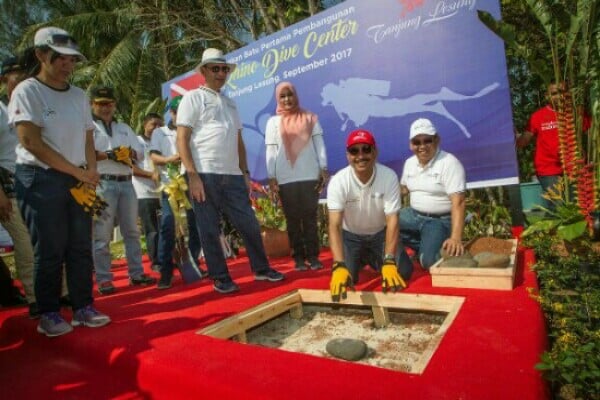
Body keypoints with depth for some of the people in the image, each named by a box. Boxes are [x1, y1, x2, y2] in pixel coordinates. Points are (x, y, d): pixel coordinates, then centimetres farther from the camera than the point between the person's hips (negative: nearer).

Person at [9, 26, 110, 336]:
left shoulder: (79, 96, 12)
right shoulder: (27, 92, -6)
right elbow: (31, 142, -14)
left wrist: (91, 172, -3)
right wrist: (78, 172, -15)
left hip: (77, 181, 5)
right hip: (40, 180, -5)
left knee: (81, 248, 6)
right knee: (49, 251, 0)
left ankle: (83, 308, 17)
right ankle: (49, 314, 14)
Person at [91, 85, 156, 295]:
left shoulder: (124, 128, 22)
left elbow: (140, 152, 13)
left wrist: (128, 153, -6)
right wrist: (109, 155, -14)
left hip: (126, 183, 5)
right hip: (102, 184, -5)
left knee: (132, 231, 8)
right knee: (102, 234, -4)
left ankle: (136, 273, 16)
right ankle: (103, 279, 4)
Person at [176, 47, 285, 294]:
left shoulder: (230, 103, 21)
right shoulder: (193, 98, 3)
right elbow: (181, 140, -6)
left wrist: (245, 173, 13)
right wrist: (193, 176, -14)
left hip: (233, 176, 5)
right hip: (205, 176, -5)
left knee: (249, 225, 8)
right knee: (210, 230, 3)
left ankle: (261, 269, 24)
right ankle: (220, 278, 17)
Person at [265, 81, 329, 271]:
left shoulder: (309, 118, 11)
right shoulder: (273, 122, 9)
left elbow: (319, 144, 8)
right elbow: (271, 151, 5)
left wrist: (324, 169, -2)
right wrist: (271, 178, -2)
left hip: (310, 176, 0)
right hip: (286, 179, 0)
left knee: (310, 217, 2)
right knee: (293, 219, 3)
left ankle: (313, 256, 8)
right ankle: (299, 257, 10)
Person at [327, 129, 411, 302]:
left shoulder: (389, 176, -24)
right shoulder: (338, 181, -27)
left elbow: (392, 220, -25)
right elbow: (335, 225, -32)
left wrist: (388, 262, -35)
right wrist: (339, 266, -45)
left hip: (380, 234, 1)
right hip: (351, 236, -1)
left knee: (403, 272, -12)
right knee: (345, 276, -19)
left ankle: (372, 260, 21)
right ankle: (361, 260, 18)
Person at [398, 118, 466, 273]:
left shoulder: (449, 163, -17)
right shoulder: (409, 163, 6)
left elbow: (458, 203, -25)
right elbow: (403, 189, 22)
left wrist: (456, 238, -37)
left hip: (440, 221, -7)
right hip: (413, 215, 7)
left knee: (429, 261, -27)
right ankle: (424, 247, 3)